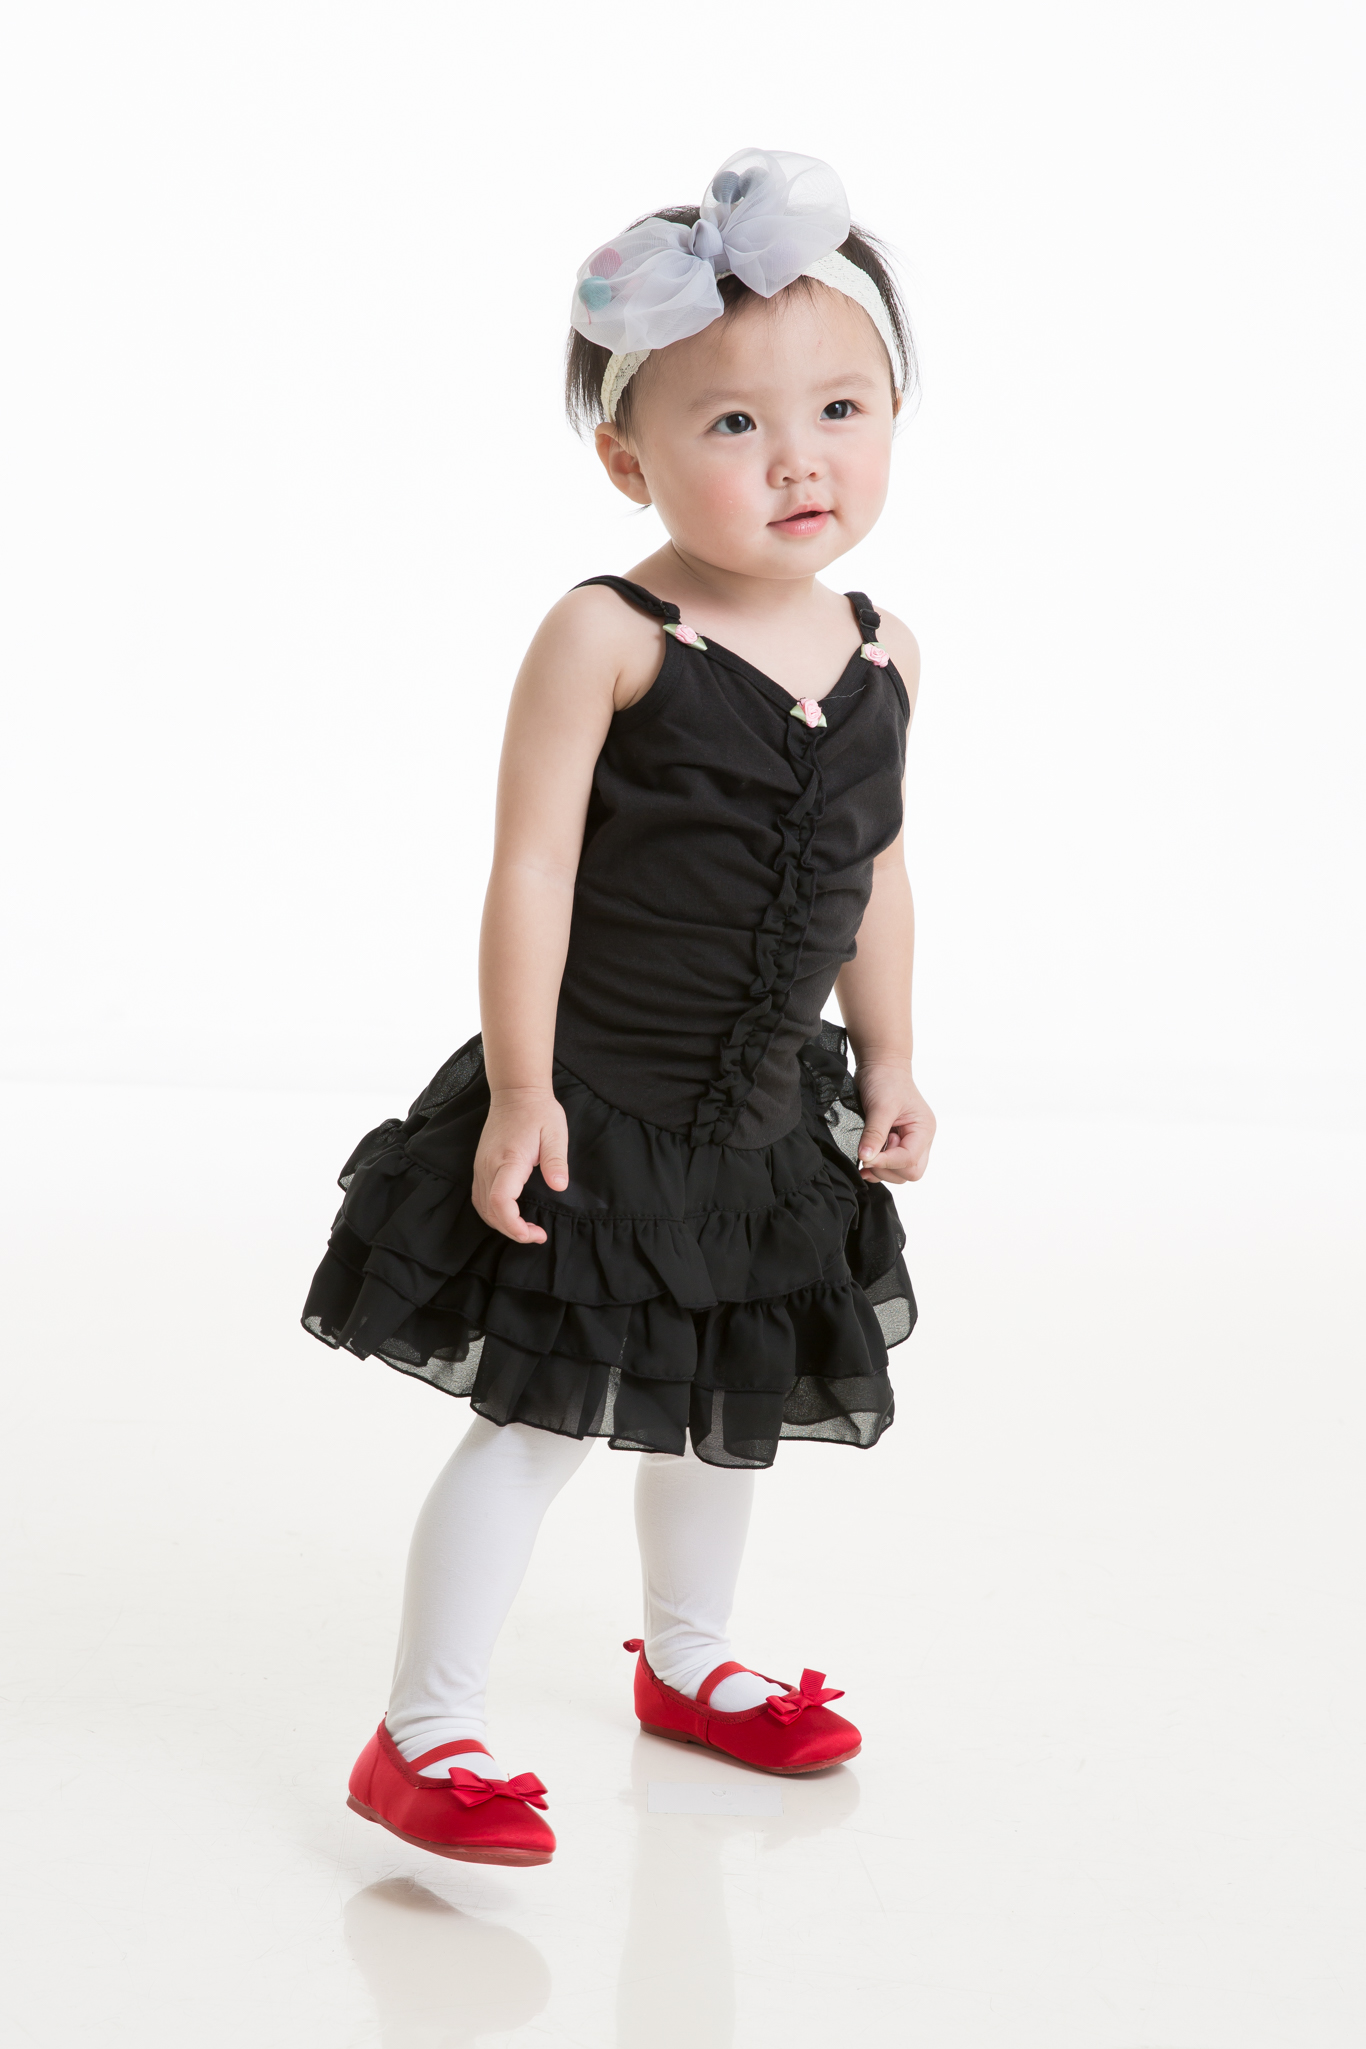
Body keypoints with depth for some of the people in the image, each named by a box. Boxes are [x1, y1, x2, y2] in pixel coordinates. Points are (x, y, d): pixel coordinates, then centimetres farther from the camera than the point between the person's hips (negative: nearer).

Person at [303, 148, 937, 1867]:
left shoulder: (879, 655, 1)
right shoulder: (609, 637, -18)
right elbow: (531, 870, -17)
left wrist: (888, 1058, 11)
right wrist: (519, 1085, -18)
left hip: (767, 1123, 6)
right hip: (595, 1109, -6)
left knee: (725, 1413, 21)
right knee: (538, 1425, -2)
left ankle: (686, 1661, 44)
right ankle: (420, 1738, 11)